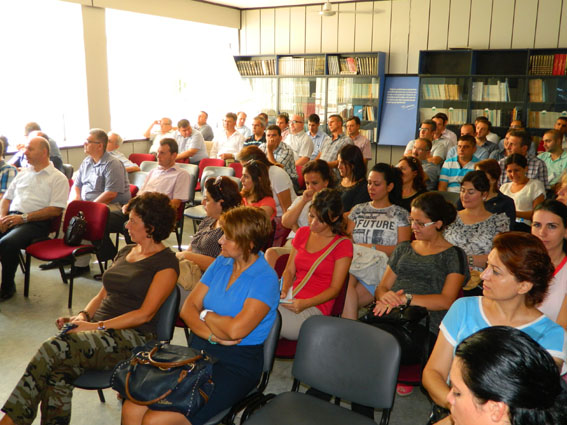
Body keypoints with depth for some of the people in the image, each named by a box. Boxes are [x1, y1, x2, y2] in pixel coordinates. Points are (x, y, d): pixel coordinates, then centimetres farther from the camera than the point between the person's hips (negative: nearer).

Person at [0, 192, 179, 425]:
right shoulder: (124, 252, 21)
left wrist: (98, 326, -16)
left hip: (131, 336, -7)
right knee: (58, 376, -25)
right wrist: (82, 316, 2)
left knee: (54, 348, -28)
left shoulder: (167, 263, -5)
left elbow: (145, 313, -11)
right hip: (99, 329, 7)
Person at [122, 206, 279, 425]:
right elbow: (187, 308, 5)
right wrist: (213, 336, -13)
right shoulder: (222, 262, 8)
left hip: (235, 366, -6)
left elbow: (235, 329, -24)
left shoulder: (265, 279, -13)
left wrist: (206, 314, -4)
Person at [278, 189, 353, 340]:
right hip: (291, 301, 5)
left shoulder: (342, 244, -1)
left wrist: (305, 304, -19)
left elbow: (335, 289, -5)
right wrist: (284, 291, -5)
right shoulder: (302, 233, 17)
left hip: (316, 307, -5)